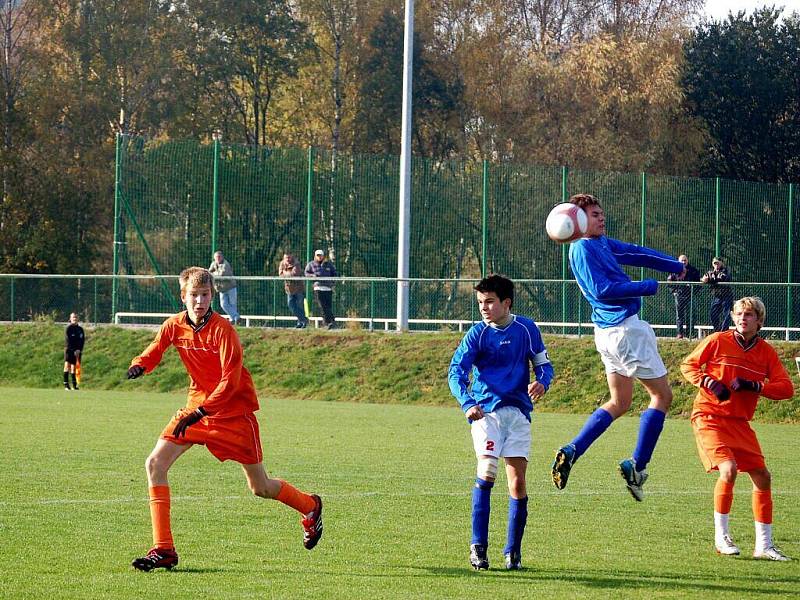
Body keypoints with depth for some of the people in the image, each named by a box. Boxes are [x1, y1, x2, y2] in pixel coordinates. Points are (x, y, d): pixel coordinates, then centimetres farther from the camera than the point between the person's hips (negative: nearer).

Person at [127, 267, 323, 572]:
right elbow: (154, 353, 7)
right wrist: (139, 366, -19)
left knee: (260, 487, 5)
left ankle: (310, 507, 38)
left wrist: (198, 413, -30)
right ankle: (163, 549, -14)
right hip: (198, 406, 5)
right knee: (155, 463, -15)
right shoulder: (174, 326, -4)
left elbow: (230, 381, -23)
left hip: (234, 411, -5)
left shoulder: (222, 329, -20)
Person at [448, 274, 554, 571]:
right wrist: (468, 403, -25)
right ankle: (478, 546, -13)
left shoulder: (526, 329, 5)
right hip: (486, 410, -2)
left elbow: (543, 363, 14)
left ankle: (513, 552, 11)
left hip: (518, 411, 2)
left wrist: (541, 382, -10)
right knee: (487, 470, -20)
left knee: (518, 481, -1)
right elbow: (456, 371, -7)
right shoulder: (477, 333, 0)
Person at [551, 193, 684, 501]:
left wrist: (676, 266, 26)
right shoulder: (583, 248, -13)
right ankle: (637, 466, -2)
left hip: (609, 332, 10)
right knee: (662, 395, -1)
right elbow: (601, 289, -21)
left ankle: (572, 451, 7)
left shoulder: (602, 243, 14)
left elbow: (638, 253, 23)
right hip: (625, 329, -10)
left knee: (619, 402, 16)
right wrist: (649, 286, -18)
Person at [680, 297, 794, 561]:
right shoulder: (718, 341, -7)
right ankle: (721, 536, -9)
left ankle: (764, 545, 11)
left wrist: (753, 386, -18)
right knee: (728, 469, -24)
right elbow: (688, 365, 3)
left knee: (762, 476, 1)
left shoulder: (766, 352, 2)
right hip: (709, 417, -5)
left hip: (740, 423, 5)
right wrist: (709, 383, -15)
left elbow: (786, 388, -5)